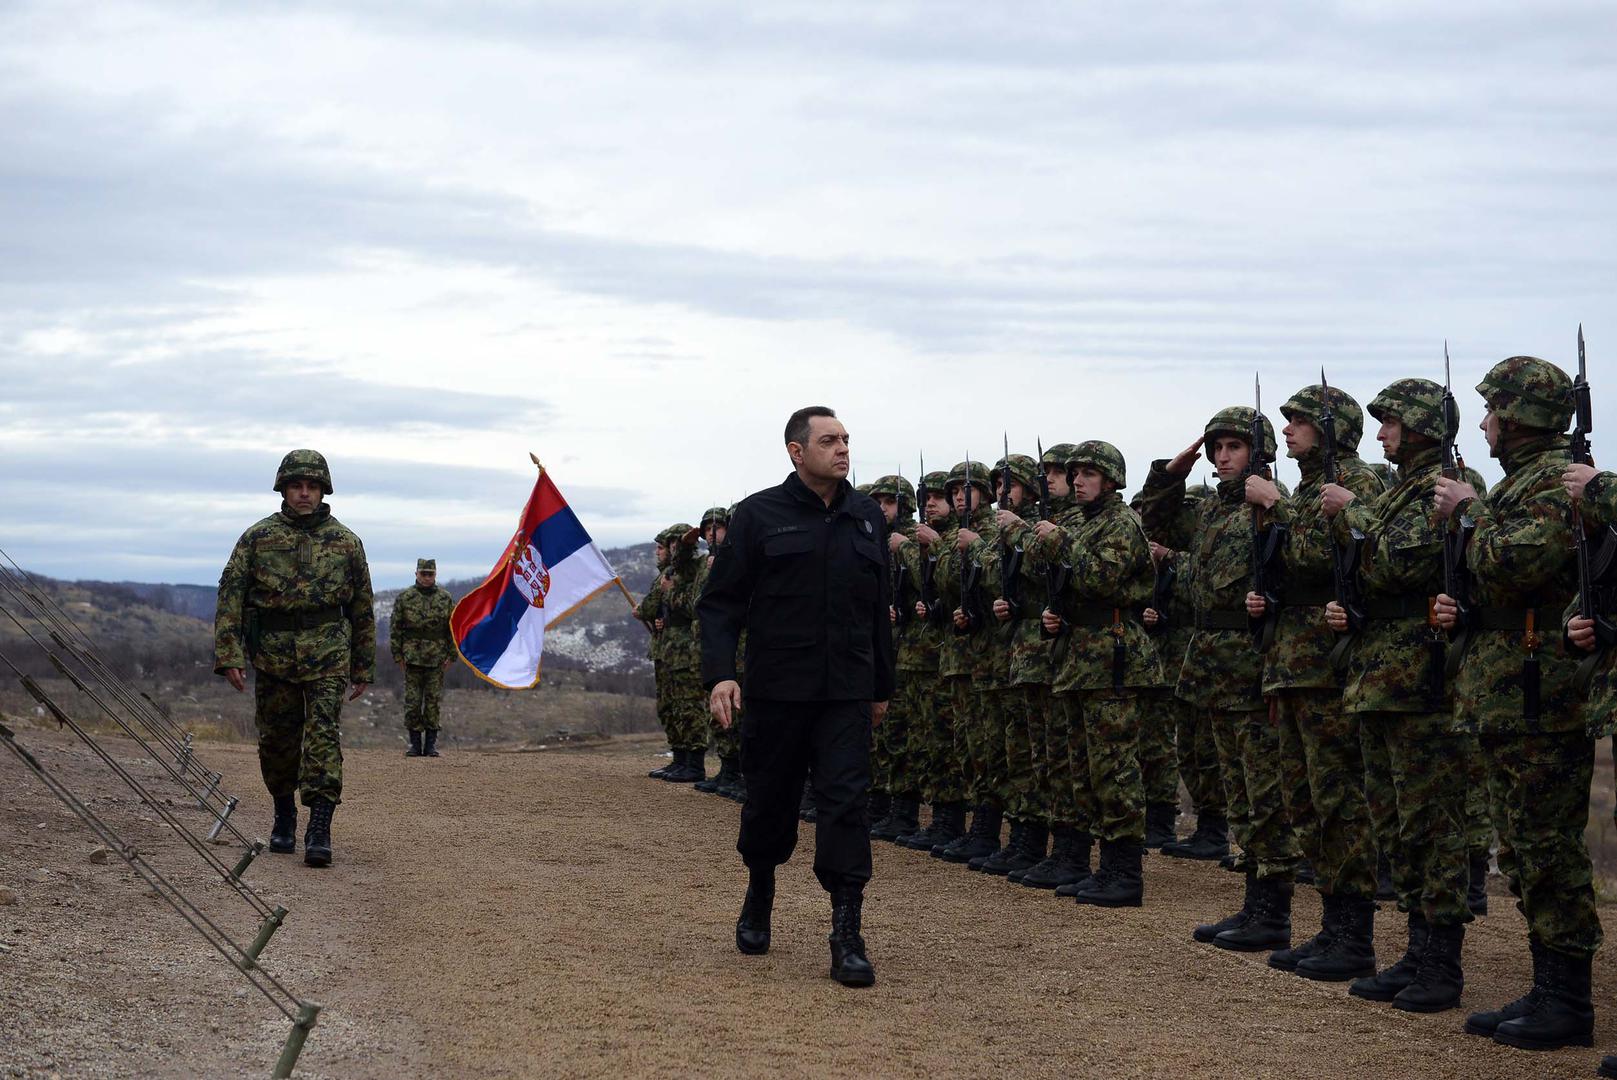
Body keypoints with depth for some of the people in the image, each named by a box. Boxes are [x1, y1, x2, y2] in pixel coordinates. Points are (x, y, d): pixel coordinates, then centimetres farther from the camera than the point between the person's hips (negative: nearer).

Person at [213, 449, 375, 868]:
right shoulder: (257, 538, 3)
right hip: (272, 654, 1)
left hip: (327, 654, -1)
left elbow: (362, 608, 11)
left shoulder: (346, 542, 5)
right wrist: (229, 655, -9)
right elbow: (230, 595, 1)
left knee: (323, 734, -13)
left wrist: (363, 668, 11)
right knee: (276, 740, 8)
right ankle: (284, 818, 29)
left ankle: (319, 829, -17)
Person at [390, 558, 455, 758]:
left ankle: (431, 743, 6)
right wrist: (398, 656, -1)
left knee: (433, 701, 1)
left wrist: (452, 655, 2)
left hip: (437, 659, 1)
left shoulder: (446, 599, 6)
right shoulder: (405, 598, 3)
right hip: (412, 657, -1)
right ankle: (415, 743, 6)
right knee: (412, 702, -1)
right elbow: (395, 628, 4)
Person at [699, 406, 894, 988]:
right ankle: (758, 898, 36)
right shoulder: (760, 515, -2)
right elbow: (721, 602, -3)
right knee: (768, 802, 10)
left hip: (847, 693, 2)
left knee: (846, 802, -8)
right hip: (776, 691, -2)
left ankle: (847, 936, -9)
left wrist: (882, 686, 17)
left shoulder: (866, 518, 9)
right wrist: (719, 673, -16)